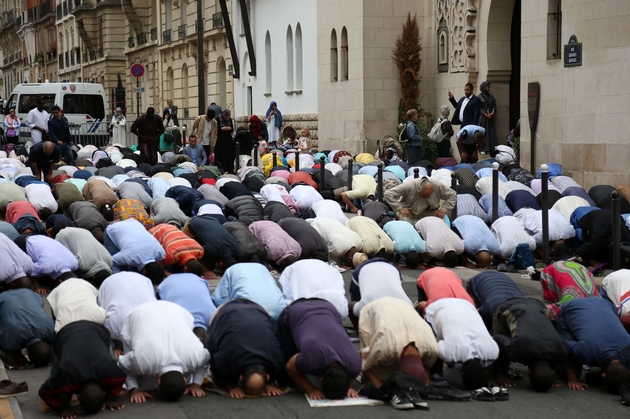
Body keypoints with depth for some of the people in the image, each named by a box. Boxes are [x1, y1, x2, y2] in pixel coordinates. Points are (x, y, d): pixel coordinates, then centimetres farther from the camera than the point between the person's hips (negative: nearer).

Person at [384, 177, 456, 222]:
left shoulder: (438, 186, -23)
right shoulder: (409, 186, -31)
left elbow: (452, 195, -10)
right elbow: (388, 194, -30)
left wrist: (444, 210, -22)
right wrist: (399, 208, -35)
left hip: (428, 211, 4)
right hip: (408, 210, -4)